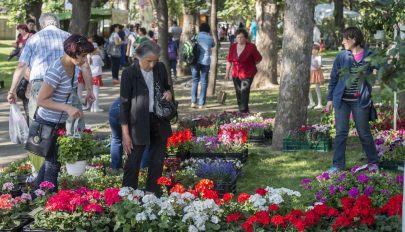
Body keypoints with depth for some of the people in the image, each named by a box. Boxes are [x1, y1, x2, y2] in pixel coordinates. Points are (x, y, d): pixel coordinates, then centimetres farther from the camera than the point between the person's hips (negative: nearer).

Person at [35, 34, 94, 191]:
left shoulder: (73, 66, -2)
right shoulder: (56, 71, -27)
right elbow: (41, 100, -25)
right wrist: (67, 108, -31)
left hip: (60, 122, 9)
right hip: (48, 123, -9)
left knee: (52, 159, 20)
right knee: (53, 163, 1)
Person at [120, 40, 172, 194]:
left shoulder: (160, 68, 1)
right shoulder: (129, 74, -11)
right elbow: (124, 104, -9)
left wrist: (168, 92, -6)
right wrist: (125, 133, -12)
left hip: (160, 121, 5)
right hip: (139, 123, -5)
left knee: (157, 161, 13)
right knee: (133, 161, -1)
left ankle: (152, 193, 25)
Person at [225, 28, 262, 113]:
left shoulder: (251, 47, -10)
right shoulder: (233, 47, 4)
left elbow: (258, 59, 1)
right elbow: (229, 60, 12)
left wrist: (250, 65, 4)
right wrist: (227, 72, 12)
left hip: (247, 74, -5)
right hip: (236, 74, 5)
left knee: (244, 92, -15)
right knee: (238, 93, 11)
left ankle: (243, 111, -15)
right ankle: (243, 110, 25)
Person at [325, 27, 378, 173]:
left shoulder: (369, 56, -4)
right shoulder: (341, 57, 2)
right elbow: (334, 78, 7)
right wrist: (330, 99, 5)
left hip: (360, 101, -2)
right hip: (342, 100, 2)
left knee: (364, 132, 7)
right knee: (341, 133, 5)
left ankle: (373, 162, 22)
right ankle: (338, 165, 12)